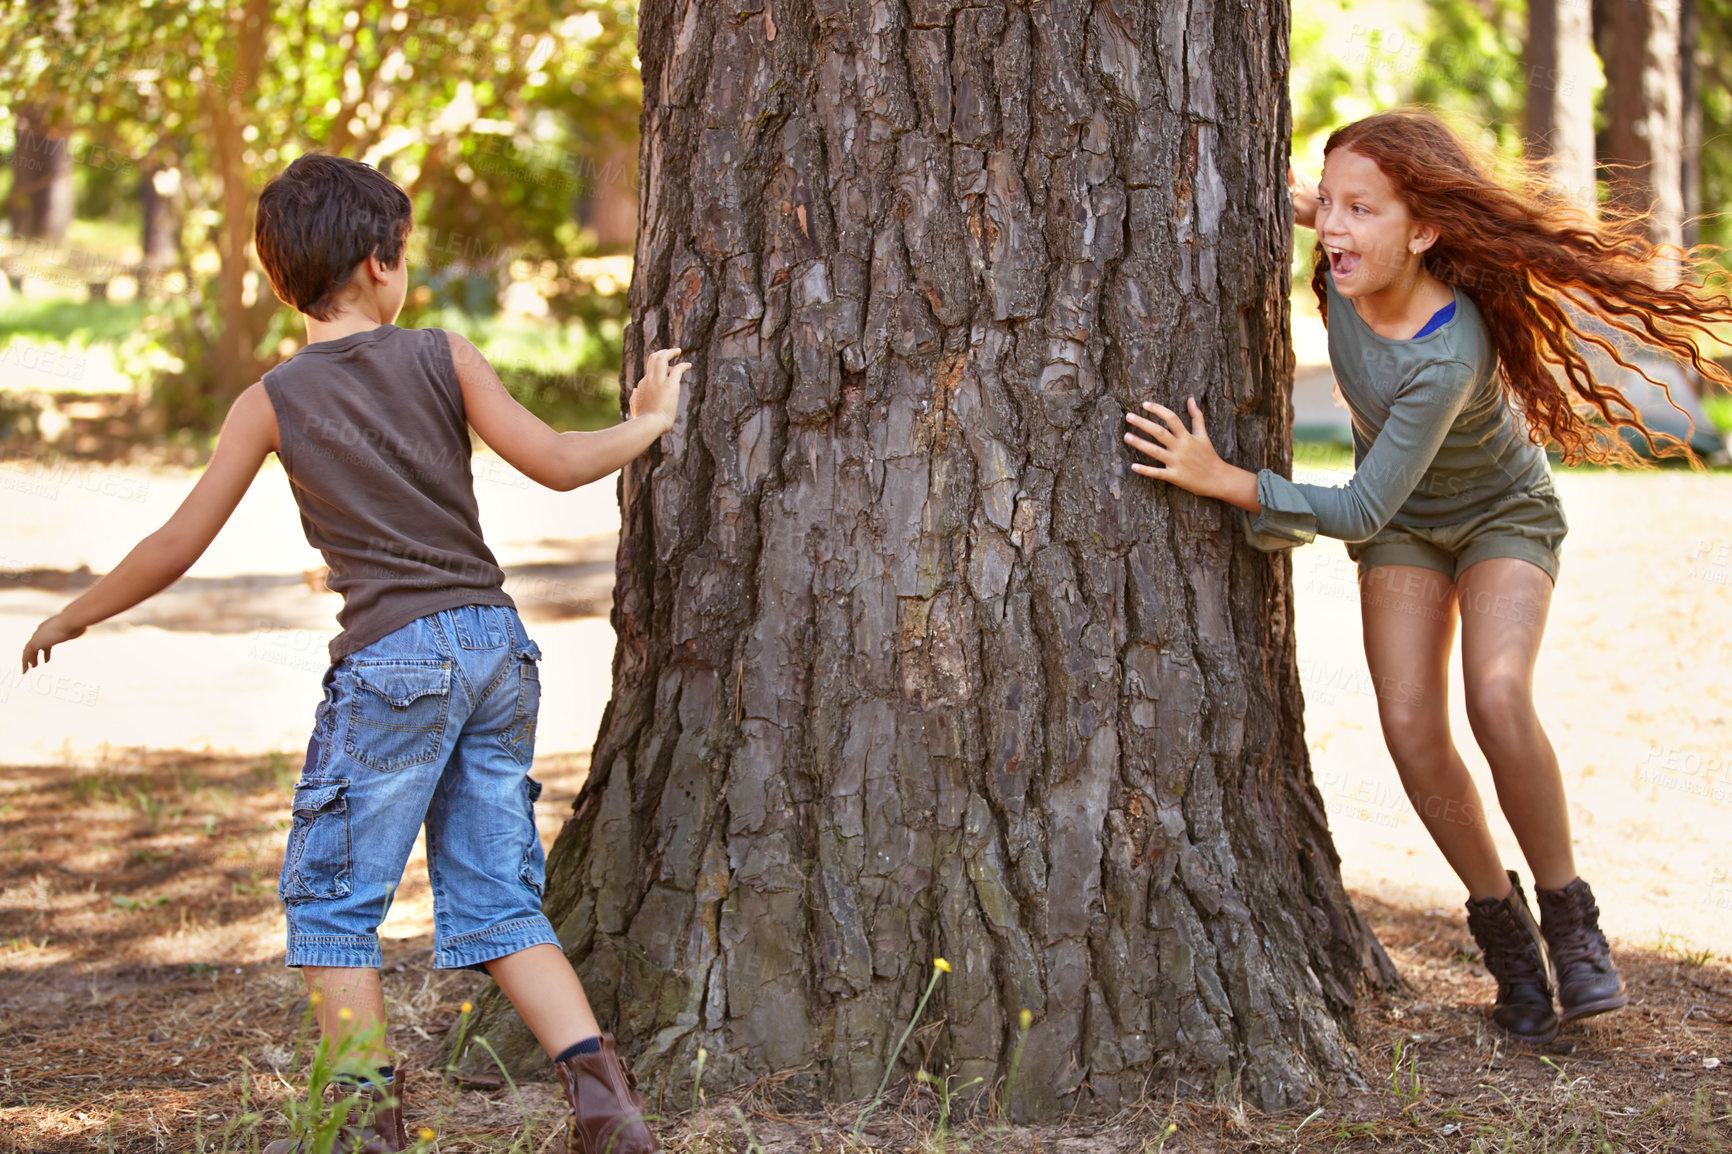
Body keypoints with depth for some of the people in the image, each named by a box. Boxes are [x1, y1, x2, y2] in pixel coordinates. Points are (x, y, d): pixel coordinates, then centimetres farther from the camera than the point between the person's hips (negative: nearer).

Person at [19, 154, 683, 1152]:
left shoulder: (273, 402, 0)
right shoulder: (445, 359, 4)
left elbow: (176, 549, 3)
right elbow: (556, 462, -1)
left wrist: (74, 617, 18)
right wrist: (649, 424, 17)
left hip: (396, 658, -4)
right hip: (497, 641, 4)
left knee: (331, 898, 9)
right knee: (495, 899, 12)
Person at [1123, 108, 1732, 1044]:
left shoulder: (1449, 358, -38)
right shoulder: (1346, 266, -21)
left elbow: (1361, 512, -38)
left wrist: (1222, 481, -44)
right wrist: (1301, 200, -15)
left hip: (1502, 514, -5)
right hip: (1403, 528, 5)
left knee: (1497, 698, -29)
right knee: (1410, 723, -14)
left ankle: (1569, 918, -8)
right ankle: (1501, 924, 6)